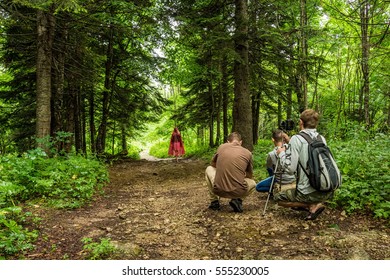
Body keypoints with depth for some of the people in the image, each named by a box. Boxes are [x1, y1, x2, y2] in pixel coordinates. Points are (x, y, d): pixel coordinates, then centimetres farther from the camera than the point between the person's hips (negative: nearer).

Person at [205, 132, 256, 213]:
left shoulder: (221, 147, 7)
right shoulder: (248, 153, 5)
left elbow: (213, 164, 25)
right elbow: (250, 176, 19)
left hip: (219, 190, 0)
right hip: (238, 192, 0)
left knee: (209, 169, 28)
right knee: (253, 183, 32)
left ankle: (214, 202, 23)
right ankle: (237, 200, 6)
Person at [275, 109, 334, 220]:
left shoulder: (297, 139, -14)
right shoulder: (322, 138, 6)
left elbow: (290, 168, -17)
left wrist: (281, 153, 0)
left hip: (309, 193, -7)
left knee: (278, 197, 16)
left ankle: (312, 206, 1)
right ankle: (316, 203, 11)